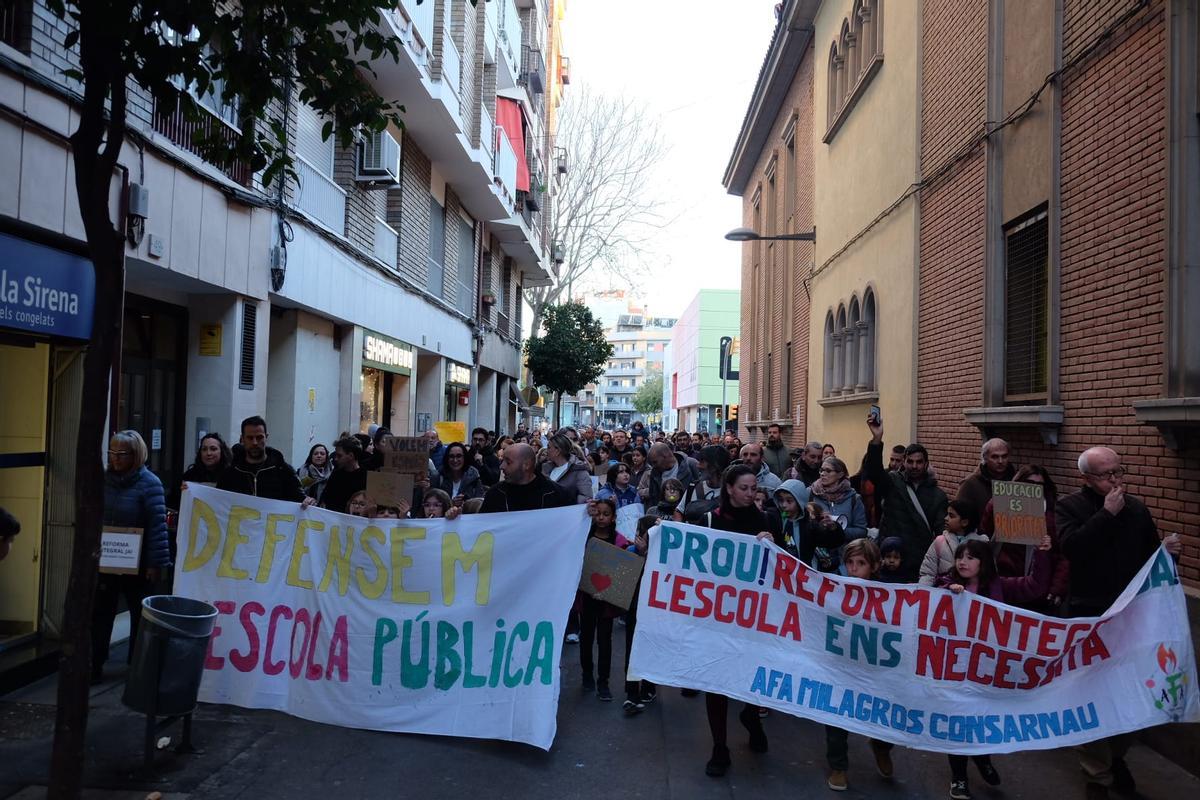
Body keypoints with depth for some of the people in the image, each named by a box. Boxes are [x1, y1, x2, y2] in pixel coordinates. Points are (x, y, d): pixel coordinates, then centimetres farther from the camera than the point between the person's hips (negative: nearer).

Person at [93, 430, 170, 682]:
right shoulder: (104, 479, 2)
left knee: (140, 615, 11)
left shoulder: (149, 483, -14)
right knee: (100, 612, 5)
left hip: (137, 563, -4)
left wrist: (157, 562, -20)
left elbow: (157, 525, -17)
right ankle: (94, 664, 14)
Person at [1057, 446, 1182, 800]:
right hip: (1089, 617, -3)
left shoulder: (1136, 508, 6)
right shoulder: (1069, 506, -6)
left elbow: (1150, 557, 14)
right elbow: (1071, 546, -24)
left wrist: (1168, 551, -8)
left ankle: (1116, 755, 33)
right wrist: (1107, 513, -22)